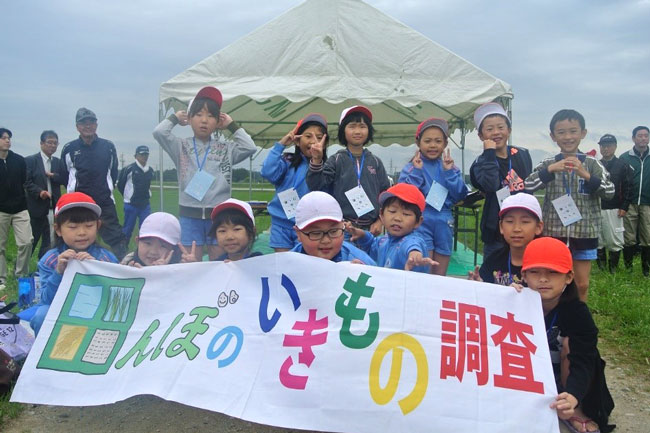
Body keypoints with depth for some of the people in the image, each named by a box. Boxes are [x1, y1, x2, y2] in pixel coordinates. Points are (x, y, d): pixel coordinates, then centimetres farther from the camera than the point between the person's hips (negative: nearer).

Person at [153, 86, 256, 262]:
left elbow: (249, 147, -6)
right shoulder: (182, 147, 5)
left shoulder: (226, 148, 7)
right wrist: (175, 117, 8)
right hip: (190, 214, -1)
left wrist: (232, 125, 4)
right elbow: (159, 132, -8)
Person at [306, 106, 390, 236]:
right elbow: (316, 185, -9)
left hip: (369, 228, 3)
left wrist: (380, 221, 4)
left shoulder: (375, 162, 7)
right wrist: (316, 160, -23)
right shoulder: (336, 160, 0)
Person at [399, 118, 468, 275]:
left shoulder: (450, 168, 8)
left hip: (444, 225, 4)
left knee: (440, 276, 13)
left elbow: (460, 195, -2)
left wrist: (449, 172, -9)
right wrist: (416, 171, -16)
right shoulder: (411, 168, -2)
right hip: (421, 223, -4)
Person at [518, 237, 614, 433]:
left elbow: (582, 362, -31)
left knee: (570, 342, -26)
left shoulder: (577, 312, -22)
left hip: (562, 375, 0)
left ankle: (575, 411, -10)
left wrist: (573, 397, -51)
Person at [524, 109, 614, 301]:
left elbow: (609, 192, -8)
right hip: (554, 232, 0)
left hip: (584, 232, 0)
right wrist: (550, 170, -22)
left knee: (582, 285, 10)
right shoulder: (548, 164, 0)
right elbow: (527, 187, -11)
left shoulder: (592, 163, 0)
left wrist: (586, 175, -21)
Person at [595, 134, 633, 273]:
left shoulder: (623, 166, 4)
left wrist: (624, 207, -7)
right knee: (598, 240, 6)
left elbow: (628, 187, 0)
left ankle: (613, 268, 11)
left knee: (614, 241, -1)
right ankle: (601, 266, 17)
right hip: (595, 209, 2)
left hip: (614, 210, -2)